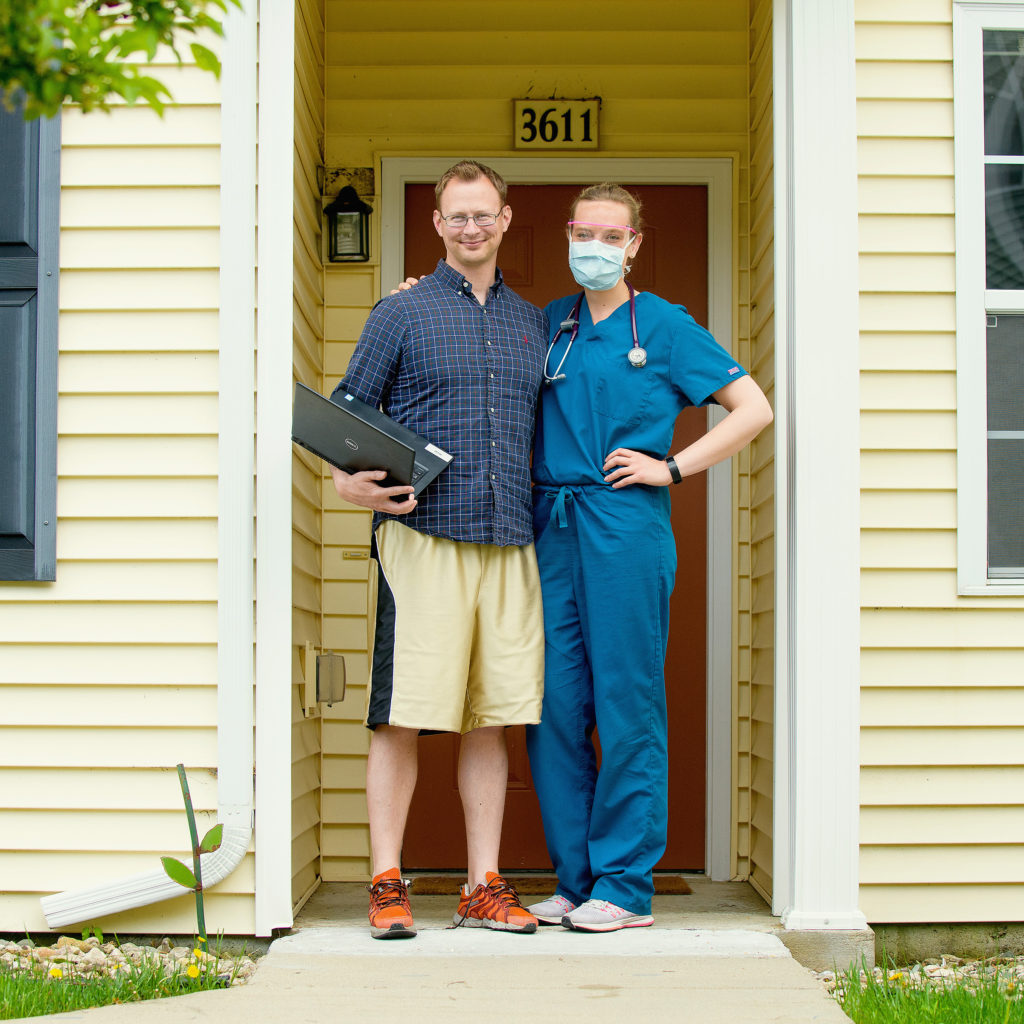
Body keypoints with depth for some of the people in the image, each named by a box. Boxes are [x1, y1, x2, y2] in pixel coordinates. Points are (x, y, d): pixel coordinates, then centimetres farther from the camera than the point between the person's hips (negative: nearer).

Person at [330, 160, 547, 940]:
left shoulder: (533, 322, 18)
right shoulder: (401, 314, 5)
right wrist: (350, 481, -13)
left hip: (510, 543, 4)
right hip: (423, 535, -4)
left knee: (491, 720, 6)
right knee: (404, 717, -4)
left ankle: (485, 888, 13)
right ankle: (388, 884, 6)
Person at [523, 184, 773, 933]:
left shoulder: (665, 326, 4)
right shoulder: (548, 325, 15)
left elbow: (753, 409, 2)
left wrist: (672, 467, -4)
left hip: (626, 530, -5)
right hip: (553, 531, 5)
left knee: (627, 709, -3)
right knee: (554, 708, 5)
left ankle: (626, 886, 4)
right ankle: (575, 879, 15)